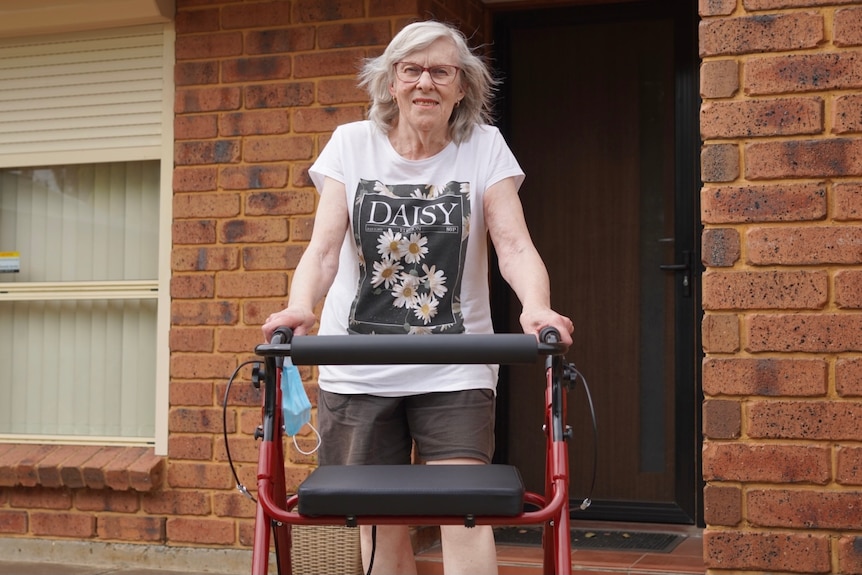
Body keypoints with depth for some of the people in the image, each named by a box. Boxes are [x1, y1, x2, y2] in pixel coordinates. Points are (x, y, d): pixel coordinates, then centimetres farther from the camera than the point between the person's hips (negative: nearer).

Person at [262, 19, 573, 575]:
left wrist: (536, 307, -31)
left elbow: (514, 244, -10)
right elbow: (324, 247, -6)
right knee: (381, 525, 5)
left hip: (454, 372, -1)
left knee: (465, 517, -9)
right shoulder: (351, 144, 2)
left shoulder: (485, 148, 0)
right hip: (358, 372, 1)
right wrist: (300, 307, -28)